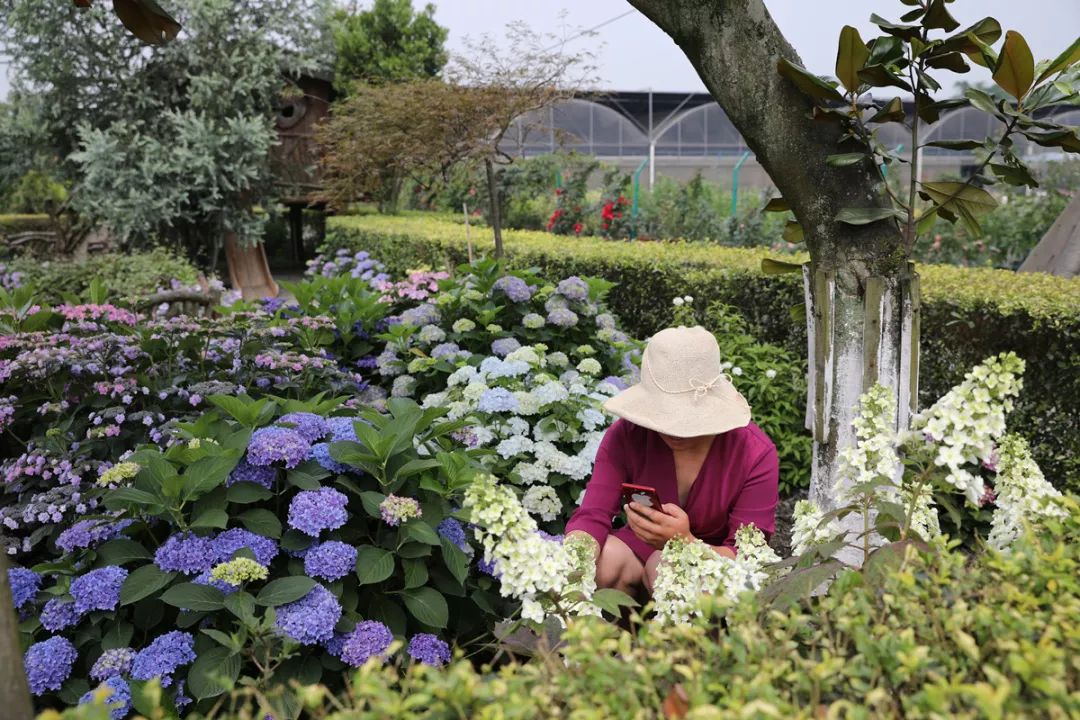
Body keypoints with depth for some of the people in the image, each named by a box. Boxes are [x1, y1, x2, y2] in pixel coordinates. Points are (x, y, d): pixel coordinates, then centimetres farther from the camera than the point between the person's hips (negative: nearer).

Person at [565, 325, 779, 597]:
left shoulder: (755, 455, -23)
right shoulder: (625, 436, -17)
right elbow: (592, 516, -21)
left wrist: (684, 543, -45)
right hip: (642, 544, 3)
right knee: (600, 563, -29)